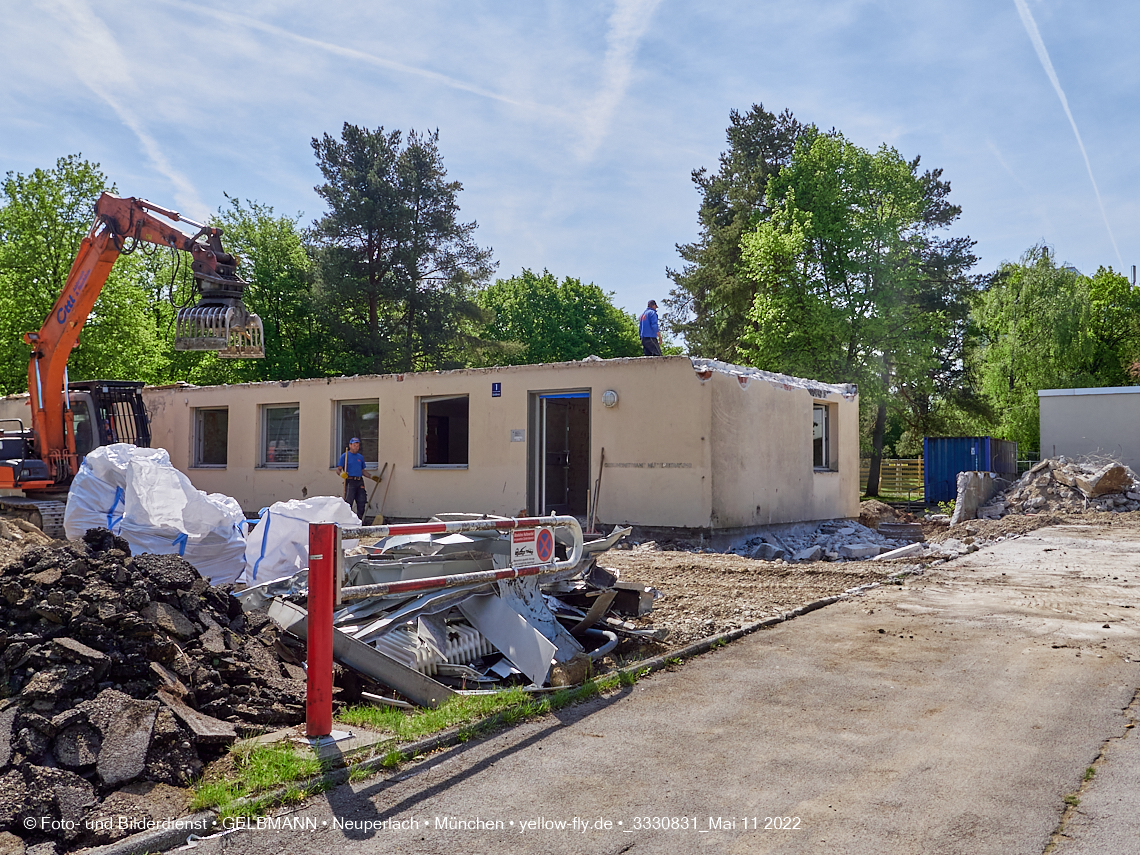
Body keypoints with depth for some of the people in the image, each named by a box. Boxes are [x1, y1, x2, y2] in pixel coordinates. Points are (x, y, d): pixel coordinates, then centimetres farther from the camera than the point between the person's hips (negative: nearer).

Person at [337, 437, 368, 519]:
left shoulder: (360, 457, 19)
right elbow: (338, 470, -2)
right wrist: (341, 474, -23)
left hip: (360, 482, 6)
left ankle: (359, 521, 12)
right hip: (350, 482, -5)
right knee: (348, 503, -9)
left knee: (362, 503, 3)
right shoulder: (345, 456, 2)